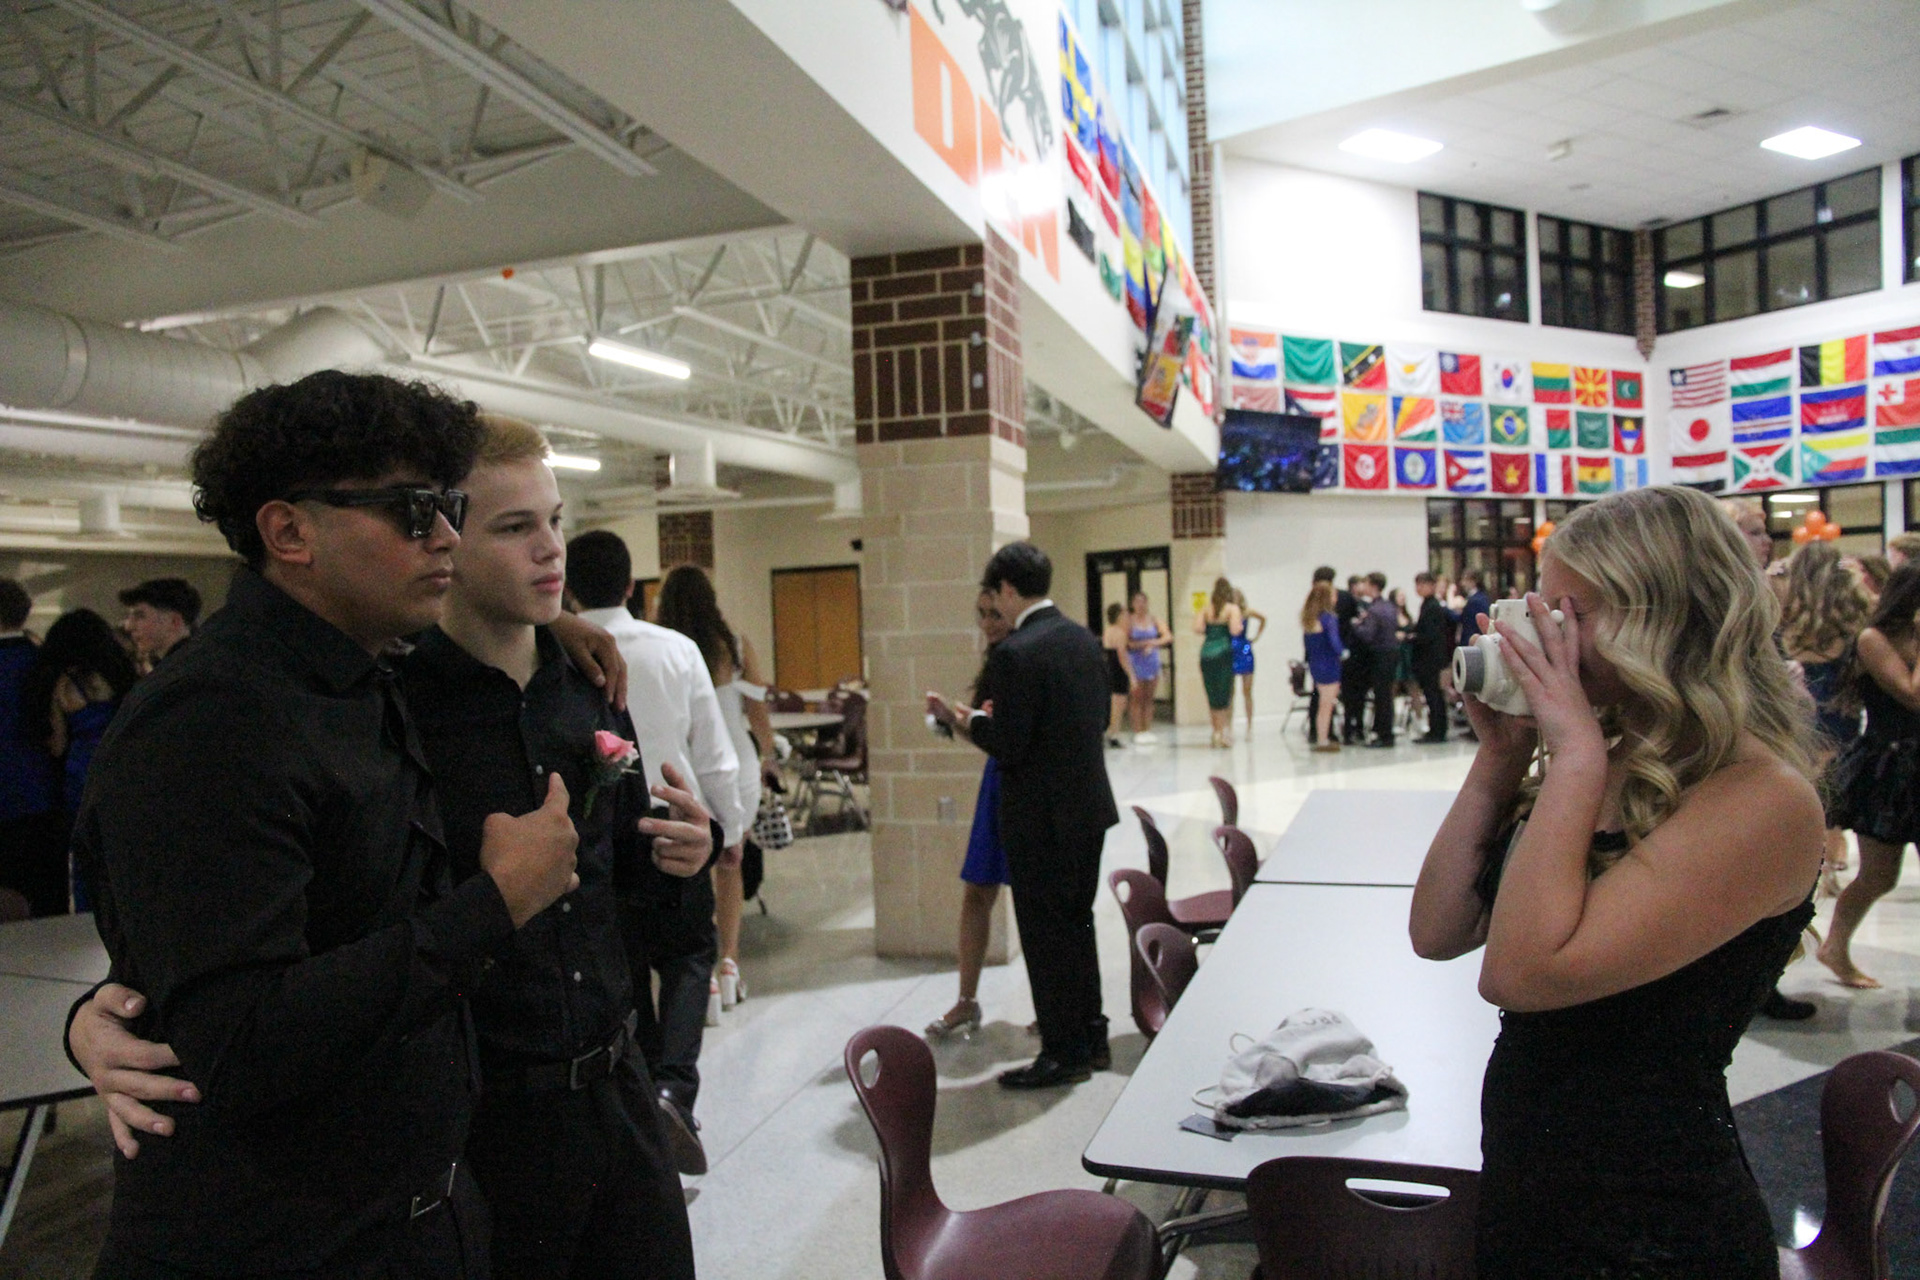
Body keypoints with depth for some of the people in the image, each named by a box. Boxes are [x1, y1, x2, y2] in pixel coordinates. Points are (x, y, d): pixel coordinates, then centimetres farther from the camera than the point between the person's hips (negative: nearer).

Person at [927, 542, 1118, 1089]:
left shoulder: (1015, 655, -20)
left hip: (1041, 818, -8)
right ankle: (1091, 1037, 31)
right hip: (1090, 806, 9)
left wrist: (967, 719, -2)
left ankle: (1063, 1052, 15)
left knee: (1046, 935, 4)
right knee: (1078, 924, 20)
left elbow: (1008, 744, -21)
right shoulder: (1083, 638, 5)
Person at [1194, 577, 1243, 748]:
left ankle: (1218, 731, 10)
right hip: (1224, 652, -3)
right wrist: (1241, 625, 9)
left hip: (1206, 652, 3)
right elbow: (1234, 630, -13)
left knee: (1212, 696, 8)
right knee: (1225, 694, 1)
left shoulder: (1206, 609, 8)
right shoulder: (1232, 608, 0)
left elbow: (1197, 629, -3)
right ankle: (1225, 730, -6)